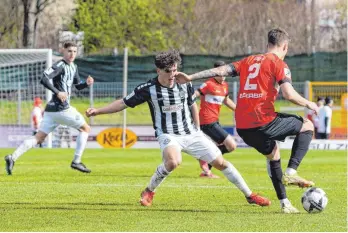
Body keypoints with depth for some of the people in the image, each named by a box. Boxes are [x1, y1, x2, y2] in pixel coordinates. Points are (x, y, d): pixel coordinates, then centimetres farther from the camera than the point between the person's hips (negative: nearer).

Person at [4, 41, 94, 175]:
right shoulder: (60, 66, -10)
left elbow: (78, 86, 29)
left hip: (51, 110, 9)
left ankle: (13, 157, -6)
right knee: (85, 129, 6)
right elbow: (44, 79, -23)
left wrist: (87, 83, 8)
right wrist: (58, 92, -25)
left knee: (39, 138, 5)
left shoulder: (73, 67, 19)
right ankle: (76, 162, 5)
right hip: (61, 108, -9)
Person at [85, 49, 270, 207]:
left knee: (220, 162, 1)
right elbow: (123, 103, -7)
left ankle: (249, 195, 15)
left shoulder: (185, 84, -5)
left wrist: (197, 130, 16)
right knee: (173, 161, -36)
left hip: (191, 133, 4)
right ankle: (149, 191, -11)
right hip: (168, 135, -4)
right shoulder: (148, 89, -13)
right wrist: (97, 111, -13)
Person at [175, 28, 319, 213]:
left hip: (243, 127, 7)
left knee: (273, 153, 29)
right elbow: (289, 94, -13)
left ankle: (284, 203, 27)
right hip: (264, 122, -7)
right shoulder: (279, 64, -1)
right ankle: (291, 172, -1)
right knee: (307, 126, 13)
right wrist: (308, 104, 4)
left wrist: (190, 78, 9)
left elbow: (222, 70, 9)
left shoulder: (248, 61, 18)